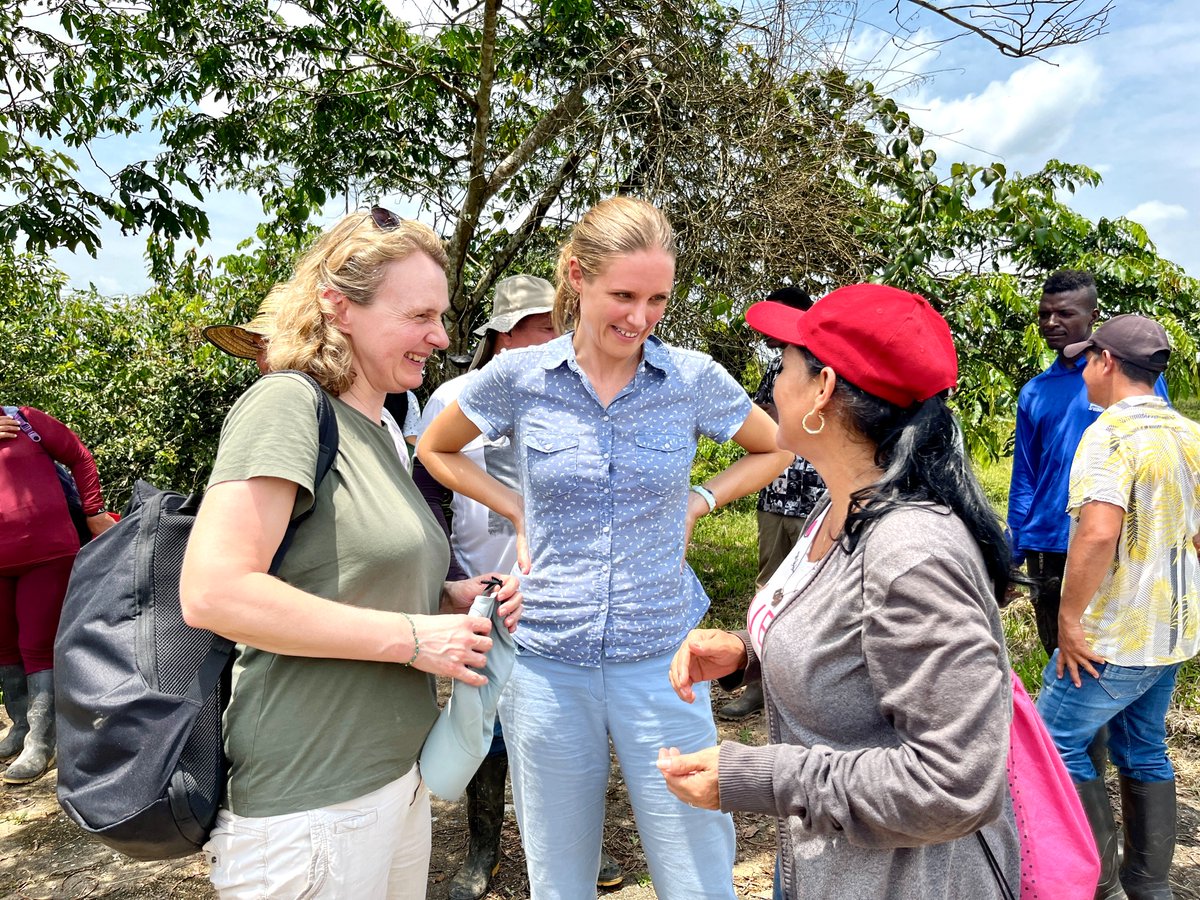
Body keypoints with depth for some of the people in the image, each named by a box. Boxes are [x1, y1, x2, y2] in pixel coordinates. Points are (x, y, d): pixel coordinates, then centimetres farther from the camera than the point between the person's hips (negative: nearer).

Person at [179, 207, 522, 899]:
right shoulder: (288, 404, -15)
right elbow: (213, 592, -25)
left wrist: (452, 597, 1)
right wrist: (412, 635, -21)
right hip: (310, 800, -8)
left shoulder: (376, 428, 11)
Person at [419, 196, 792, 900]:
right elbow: (436, 450, 14)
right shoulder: (518, 378, -4)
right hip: (548, 663, 1)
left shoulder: (695, 379, -4)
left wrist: (697, 502, 2)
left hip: (662, 660, 0)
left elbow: (775, 450, 15)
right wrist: (516, 509, 2)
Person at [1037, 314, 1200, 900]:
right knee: (1144, 751, 19)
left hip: (1115, 636, -9)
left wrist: (1069, 618, -23)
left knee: (1056, 742, 4)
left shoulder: (1111, 433, -19)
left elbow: (1099, 532, -32)